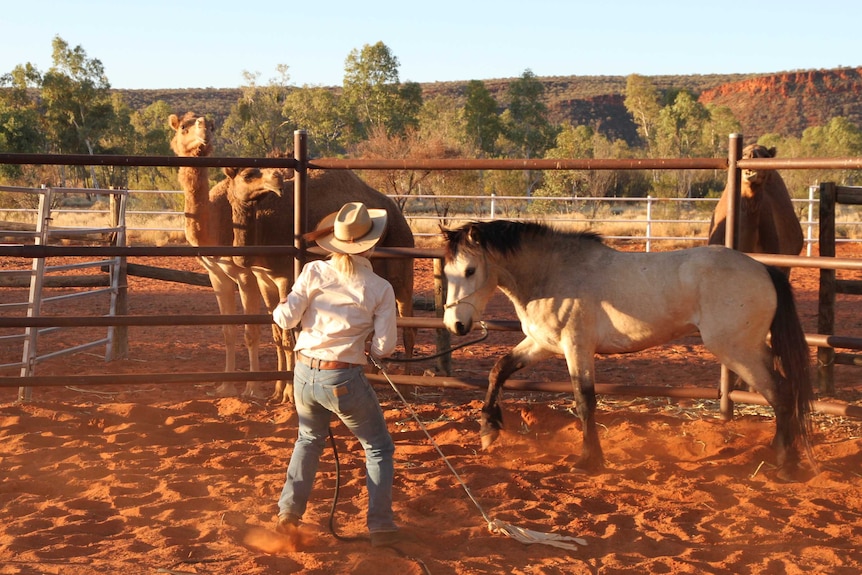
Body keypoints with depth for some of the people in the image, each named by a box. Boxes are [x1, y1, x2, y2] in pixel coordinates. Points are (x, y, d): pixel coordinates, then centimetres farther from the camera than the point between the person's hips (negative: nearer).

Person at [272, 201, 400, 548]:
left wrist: (280, 308, 15)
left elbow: (286, 318, -6)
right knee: (378, 448, 19)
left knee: (309, 438, 31)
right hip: (344, 380, -3)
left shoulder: (314, 272, -4)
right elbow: (384, 348, -9)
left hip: (304, 375, 3)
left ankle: (289, 510, 21)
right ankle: (380, 524, 12)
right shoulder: (380, 289, -8)